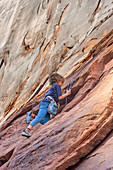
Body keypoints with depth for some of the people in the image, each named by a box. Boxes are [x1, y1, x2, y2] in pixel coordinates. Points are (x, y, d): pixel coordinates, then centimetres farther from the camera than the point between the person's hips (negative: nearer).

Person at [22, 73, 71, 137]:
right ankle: (26, 131, -38)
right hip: (46, 104, -9)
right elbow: (59, 97, 0)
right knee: (39, 118, -25)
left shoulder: (52, 87, 34)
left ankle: (32, 115, -3)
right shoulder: (57, 86, 7)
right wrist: (67, 94, 12)